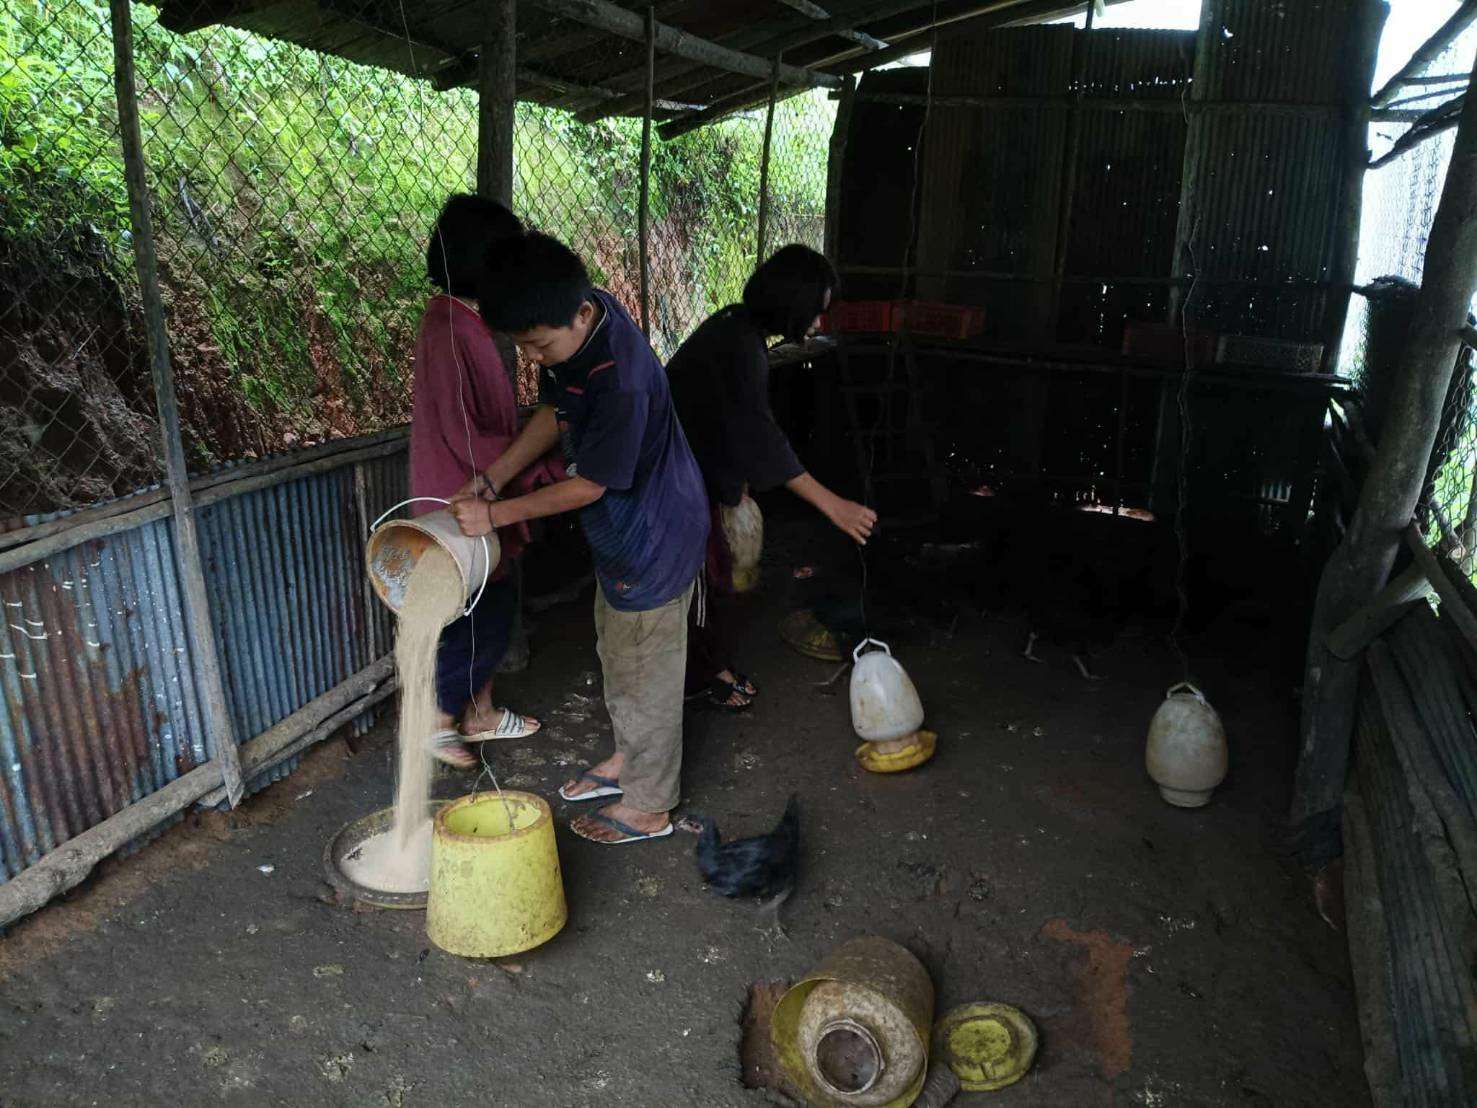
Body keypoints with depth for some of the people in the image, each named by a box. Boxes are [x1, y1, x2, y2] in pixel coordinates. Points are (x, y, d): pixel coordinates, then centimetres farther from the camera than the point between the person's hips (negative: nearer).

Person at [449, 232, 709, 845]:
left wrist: (496, 514, -15)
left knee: (644, 672, 6)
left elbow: (589, 485, -23)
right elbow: (557, 412, 8)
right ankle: (627, 758, 45)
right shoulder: (578, 320, -6)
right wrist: (492, 477, 0)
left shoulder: (622, 381, -34)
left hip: (652, 540, -9)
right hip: (624, 532, 9)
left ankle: (647, 806, 25)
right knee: (616, 652, 24)